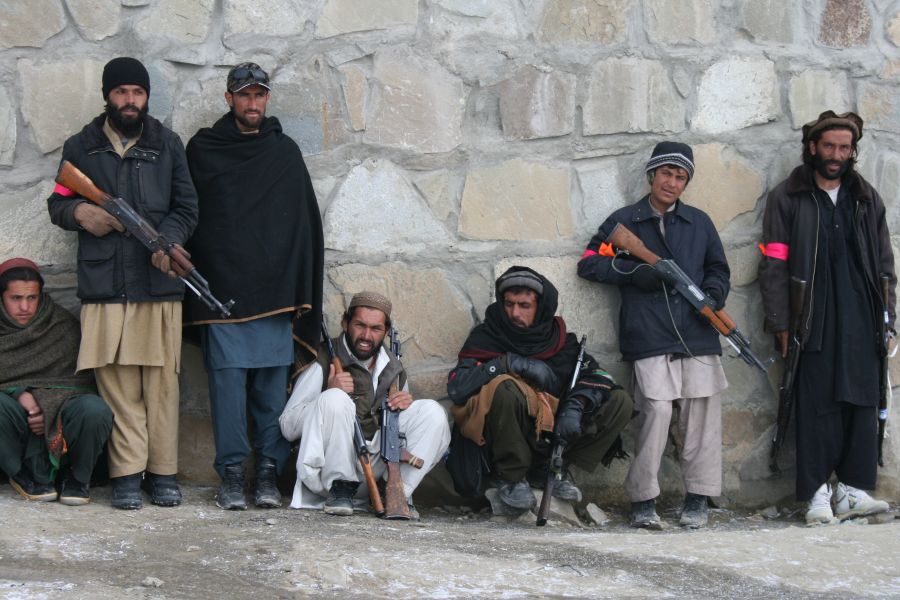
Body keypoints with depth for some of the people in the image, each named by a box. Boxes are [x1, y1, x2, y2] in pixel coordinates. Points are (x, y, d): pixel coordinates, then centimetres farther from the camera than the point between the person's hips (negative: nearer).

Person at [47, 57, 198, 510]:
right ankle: (127, 475, 2)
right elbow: (57, 203, 16)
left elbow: (187, 206, 10)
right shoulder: (81, 147, 13)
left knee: (161, 383, -1)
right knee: (117, 384, -3)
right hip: (103, 284, 0)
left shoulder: (167, 145, 13)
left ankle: (162, 473, 5)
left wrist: (168, 239, -11)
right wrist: (79, 212, -7)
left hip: (158, 282, 0)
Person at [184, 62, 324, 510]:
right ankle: (231, 473, 1)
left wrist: (302, 293, 4)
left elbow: (306, 224, 11)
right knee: (228, 381, -5)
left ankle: (269, 473, 6)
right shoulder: (202, 150, 9)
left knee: (273, 386, 0)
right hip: (221, 290, -1)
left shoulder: (285, 152, 14)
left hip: (274, 293, 2)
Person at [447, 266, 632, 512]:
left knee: (620, 402, -5)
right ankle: (510, 477, -13)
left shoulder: (559, 339, 11)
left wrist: (575, 406, -20)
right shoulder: (486, 337, 0)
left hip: (554, 432, 4)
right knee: (504, 387, -34)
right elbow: (456, 386, -15)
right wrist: (511, 363, -21)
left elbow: (596, 375, 0)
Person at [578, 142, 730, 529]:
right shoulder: (624, 222, 12)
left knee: (700, 416, -2)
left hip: (697, 336, 3)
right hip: (649, 339, -3)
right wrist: (635, 271, -4)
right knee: (656, 411, -14)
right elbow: (589, 264, 9)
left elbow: (718, 269, 25)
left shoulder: (699, 222, 20)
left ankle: (698, 499, 8)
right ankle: (643, 500, -5)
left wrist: (713, 294, 3)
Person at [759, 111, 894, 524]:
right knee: (816, 405, -5)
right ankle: (817, 493, -2)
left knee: (862, 404, 2)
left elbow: (884, 264, 17)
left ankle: (852, 489, 7)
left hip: (861, 323, 3)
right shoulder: (787, 198, 5)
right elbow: (774, 264, 0)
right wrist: (780, 322, -6)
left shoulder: (867, 199, 17)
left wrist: (886, 317, 8)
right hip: (814, 323, -3)